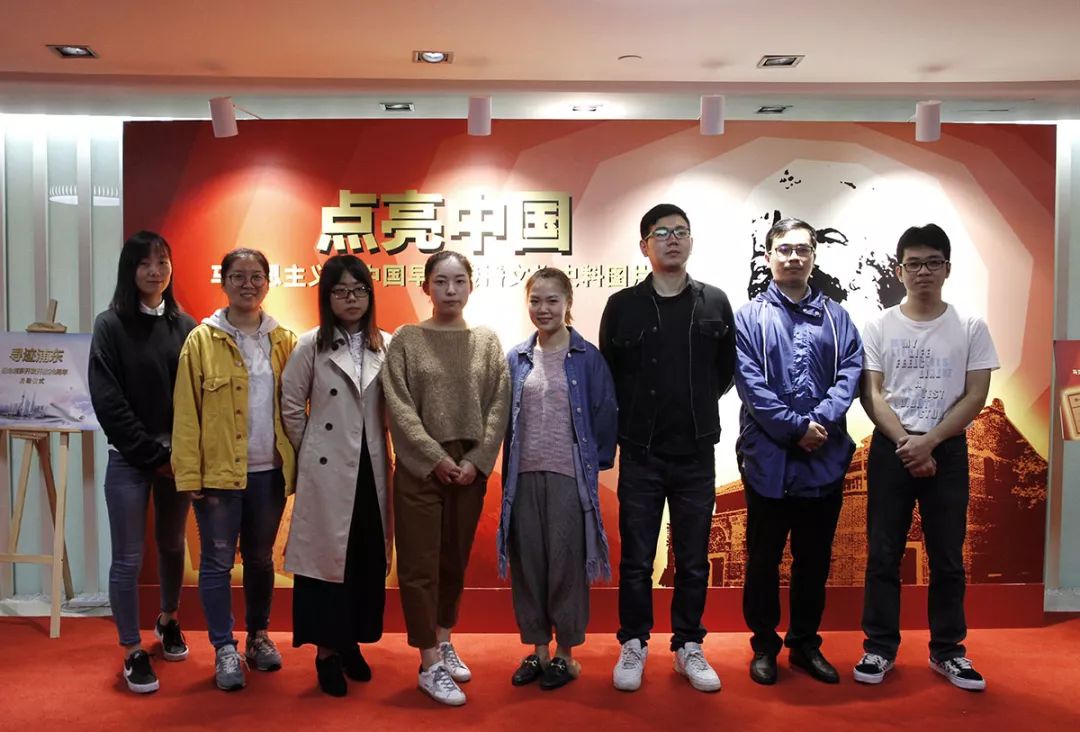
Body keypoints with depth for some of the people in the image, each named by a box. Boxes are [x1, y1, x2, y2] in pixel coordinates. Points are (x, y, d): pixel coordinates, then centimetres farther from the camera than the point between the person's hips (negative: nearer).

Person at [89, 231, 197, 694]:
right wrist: (154, 454, -11)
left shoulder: (185, 325, 4)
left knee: (172, 545, 17)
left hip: (178, 457, 3)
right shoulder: (110, 326, -4)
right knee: (128, 558, 1)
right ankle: (133, 652, 15)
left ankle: (168, 622, 38)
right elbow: (108, 401, -8)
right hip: (129, 460, -3)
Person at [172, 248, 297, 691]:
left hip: (269, 470, 3)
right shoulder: (202, 340, -4)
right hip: (219, 471, -3)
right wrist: (190, 474, -10)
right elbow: (186, 412, -6)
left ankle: (258, 636, 31)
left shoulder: (283, 341, 5)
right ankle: (225, 649, 18)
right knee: (218, 561, 5)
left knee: (260, 557, 15)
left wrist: (298, 462, -3)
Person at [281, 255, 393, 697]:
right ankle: (326, 650, 16)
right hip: (327, 471, -3)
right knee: (327, 555, 3)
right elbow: (292, 407, 1)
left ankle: (352, 641, 26)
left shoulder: (386, 346, 4)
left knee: (369, 558, 9)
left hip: (371, 469, 3)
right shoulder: (311, 346, -3)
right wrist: (309, 453, 4)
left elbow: (394, 408, 8)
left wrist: (386, 451, 4)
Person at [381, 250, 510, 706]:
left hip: (471, 469, 3)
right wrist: (436, 459, -13)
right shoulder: (406, 339, 0)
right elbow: (399, 408, -7)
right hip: (420, 468, -2)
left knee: (455, 561, 13)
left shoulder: (488, 342, 7)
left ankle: (444, 642, 31)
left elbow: (498, 407, 1)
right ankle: (430, 664, 9)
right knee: (421, 564, 0)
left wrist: (477, 460, -10)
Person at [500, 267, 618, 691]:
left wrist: (596, 462, -1)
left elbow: (605, 414, 0)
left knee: (566, 563, 3)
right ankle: (538, 649, 23)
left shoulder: (587, 358, -2)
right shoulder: (517, 359, 8)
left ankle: (566, 654, 18)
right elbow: (505, 416, 12)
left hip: (569, 476, -3)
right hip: (524, 475, 4)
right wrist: (508, 469, 10)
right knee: (528, 562, 8)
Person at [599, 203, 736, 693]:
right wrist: (635, 417, 7)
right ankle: (633, 646, 23)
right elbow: (607, 376, 5)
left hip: (696, 454, 1)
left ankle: (689, 648, 25)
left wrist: (696, 405, 10)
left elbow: (725, 372, 11)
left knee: (693, 559, 10)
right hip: (640, 455, -1)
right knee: (636, 558, 7)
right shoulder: (622, 305, -1)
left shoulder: (715, 303, 3)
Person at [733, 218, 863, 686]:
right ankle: (764, 645, 23)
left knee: (815, 558, 13)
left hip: (825, 459, 3)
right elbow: (751, 384, -10)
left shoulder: (835, 317, 10)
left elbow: (850, 372, -2)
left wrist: (823, 420, -17)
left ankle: (805, 644, 29)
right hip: (769, 458, -3)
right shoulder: (749, 317, 0)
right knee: (763, 558, 8)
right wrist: (796, 427, -17)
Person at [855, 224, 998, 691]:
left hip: (947, 450, 0)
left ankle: (947, 650, 21)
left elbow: (975, 397, -2)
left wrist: (928, 442, -12)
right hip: (890, 449, 0)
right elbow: (871, 394, -2)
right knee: (884, 555, 4)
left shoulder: (970, 327, 2)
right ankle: (879, 647, 15)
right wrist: (906, 441, -13)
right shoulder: (879, 327, 2)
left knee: (947, 557, 7)